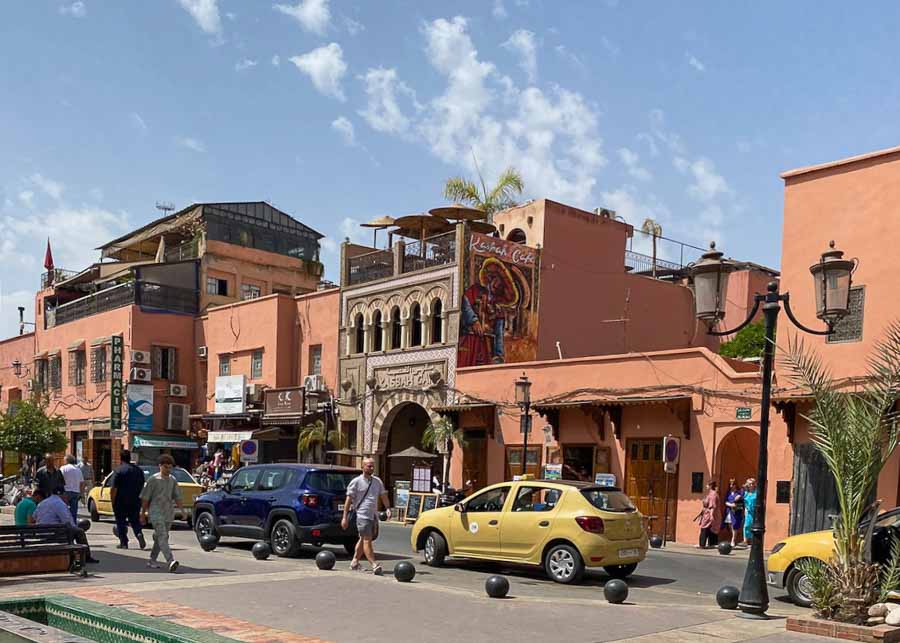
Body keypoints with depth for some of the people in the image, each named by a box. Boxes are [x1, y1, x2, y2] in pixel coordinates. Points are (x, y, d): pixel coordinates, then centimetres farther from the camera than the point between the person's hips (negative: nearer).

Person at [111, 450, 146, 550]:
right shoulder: (138, 469, 8)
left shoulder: (119, 470, -11)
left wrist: (112, 501, -7)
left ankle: (123, 543, 8)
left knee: (121, 522, 7)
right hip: (135, 501, 5)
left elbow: (113, 488, -15)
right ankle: (139, 534, -12)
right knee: (135, 520, 13)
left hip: (121, 501, -5)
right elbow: (142, 486, 15)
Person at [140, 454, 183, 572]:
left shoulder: (173, 480, 11)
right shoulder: (154, 480, -4)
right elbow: (145, 498, 0)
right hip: (156, 513, -6)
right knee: (162, 537, -16)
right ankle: (171, 561, -29)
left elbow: (177, 497, 15)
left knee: (159, 538, 12)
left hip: (169, 514, 6)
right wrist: (143, 514, 1)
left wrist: (181, 510, 4)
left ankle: (152, 560, 25)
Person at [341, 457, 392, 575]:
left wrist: (387, 508, -2)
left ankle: (354, 561, 29)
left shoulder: (377, 481, 14)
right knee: (367, 540, -11)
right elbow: (349, 499, -3)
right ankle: (374, 566, -18)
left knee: (363, 539, 16)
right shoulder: (356, 482, -3)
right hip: (362, 515, -6)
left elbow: (383, 495, 16)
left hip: (374, 515, 6)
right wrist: (345, 517, -7)